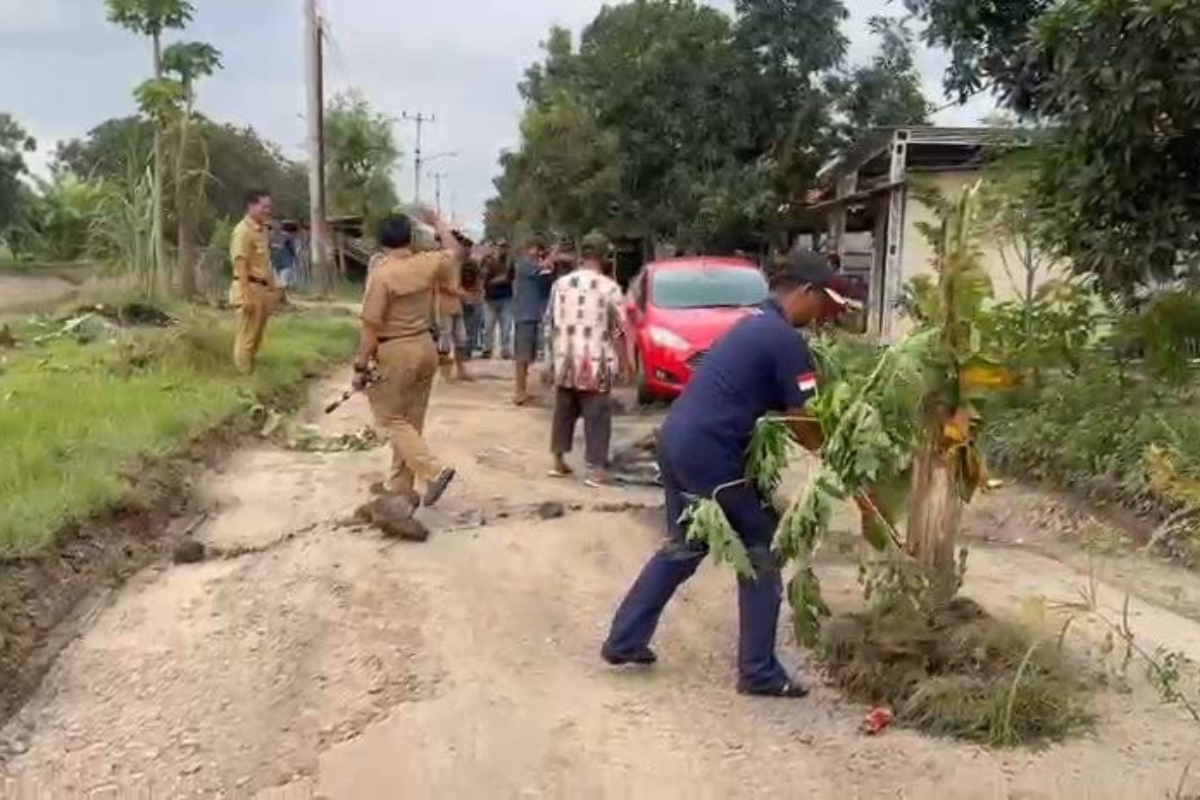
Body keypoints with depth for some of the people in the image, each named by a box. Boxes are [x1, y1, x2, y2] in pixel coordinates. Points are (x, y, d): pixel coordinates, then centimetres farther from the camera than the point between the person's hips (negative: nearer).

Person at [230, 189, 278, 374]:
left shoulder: (262, 229, 14)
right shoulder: (243, 230, -13)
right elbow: (241, 265, -18)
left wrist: (271, 289, 17)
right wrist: (247, 295, -22)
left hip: (263, 289, 9)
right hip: (250, 289, -9)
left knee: (257, 337, 15)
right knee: (246, 337, -2)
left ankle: (252, 372, 25)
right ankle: (245, 376, 4)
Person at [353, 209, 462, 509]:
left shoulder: (381, 274, -17)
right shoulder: (427, 264, 0)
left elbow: (371, 327, -17)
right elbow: (455, 253, 23)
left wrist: (360, 366, -9)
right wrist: (438, 223, 35)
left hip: (395, 352, -7)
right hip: (425, 347, 7)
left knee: (391, 419, 3)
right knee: (411, 419, 13)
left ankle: (435, 470, -11)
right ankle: (399, 485, 22)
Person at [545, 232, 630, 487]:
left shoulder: (560, 284, 3)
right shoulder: (609, 287, -8)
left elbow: (552, 324, 9)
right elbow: (618, 331, -7)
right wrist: (624, 362, 3)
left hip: (565, 361, 4)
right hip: (596, 363, -4)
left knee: (563, 411, 16)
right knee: (597, 417, 1)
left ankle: (558, 461, 24)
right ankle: (596, 469, 1)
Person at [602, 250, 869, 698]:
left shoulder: (757, 324, 19)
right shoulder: (786, 341, -11)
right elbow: (806, 429, -9)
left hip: (677, 441, 10)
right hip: (711, 456, -9)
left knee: (683, 547, 23)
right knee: (760, 555, 4)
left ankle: (623, 642, 29)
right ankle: (759, 673, 12)